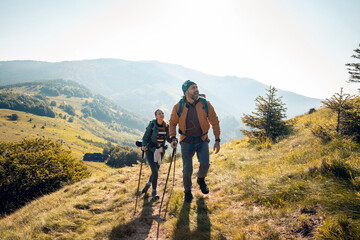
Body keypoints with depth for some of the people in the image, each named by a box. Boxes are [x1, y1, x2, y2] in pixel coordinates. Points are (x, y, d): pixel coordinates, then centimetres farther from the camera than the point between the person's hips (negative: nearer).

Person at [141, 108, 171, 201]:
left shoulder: (166, 126, -1)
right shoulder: (152, 125, -13)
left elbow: (167, 138, 11)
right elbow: (145, 138, -9)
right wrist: (143, 145, -27)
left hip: (160, 151, 4)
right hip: (150, 150, -4)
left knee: (155, 171, 12)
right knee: (154, 171, -13)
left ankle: (148, 184, 42)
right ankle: (154, 192, 4)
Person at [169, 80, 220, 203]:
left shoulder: (205, 104, -9)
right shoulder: (178, 106, -9)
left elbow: (215, 122, 1)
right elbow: (172, 123, 5)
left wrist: (217, 140, 0)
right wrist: (173, 138, -9)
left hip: (202, 141, 0)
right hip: (186, 142, 0)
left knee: (205, 164, -18)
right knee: (187, 170, -1)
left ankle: (201, 179, 18)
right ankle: (188, 191, 27)